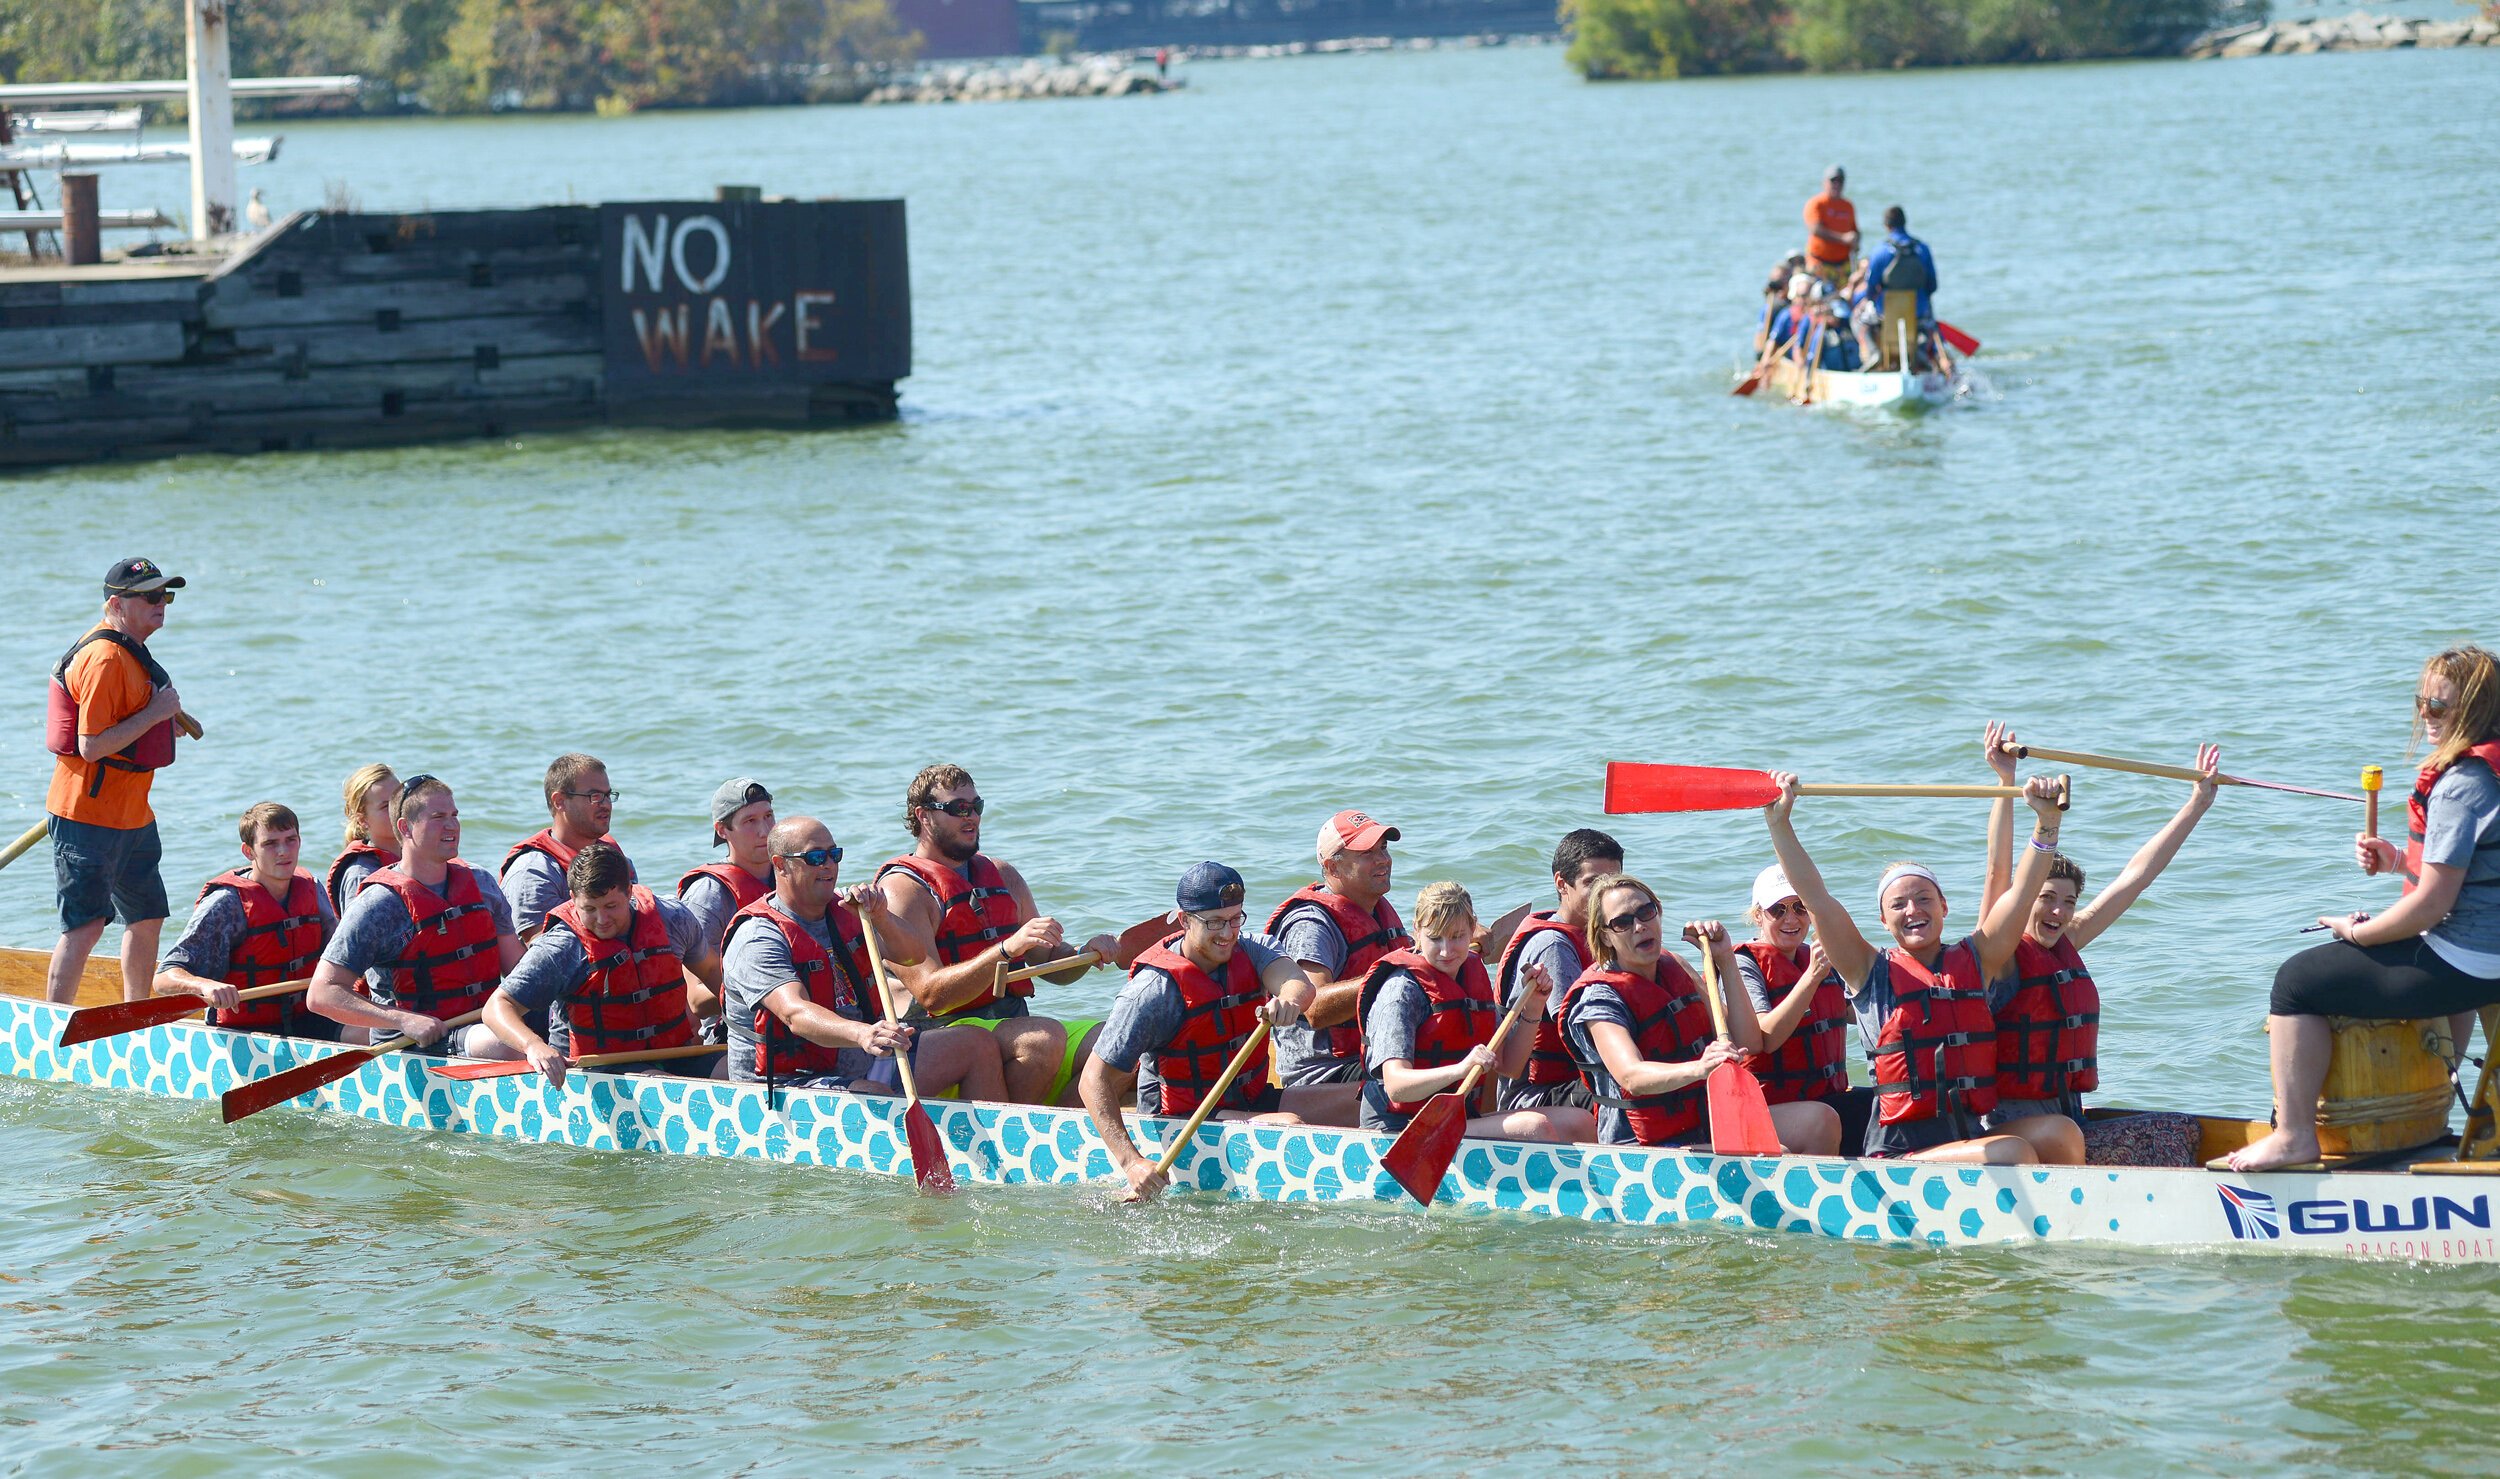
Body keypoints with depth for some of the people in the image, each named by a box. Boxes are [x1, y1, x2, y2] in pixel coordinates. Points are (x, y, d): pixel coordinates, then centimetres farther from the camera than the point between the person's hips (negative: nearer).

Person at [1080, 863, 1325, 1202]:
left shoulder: (1245, 953, 2)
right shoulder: (1155, 989, -17)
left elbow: (1300, 984, -20)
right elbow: (1094, 1081, -20)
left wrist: (1290, 1000, -47)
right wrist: (1131, 1162, -32)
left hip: (1251, 1102, 7)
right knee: (1287, 1127, -31)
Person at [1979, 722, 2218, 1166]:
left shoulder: (2066, 944, 13)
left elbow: (2136, 876, 16)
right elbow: (1998, 872, -21)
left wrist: (2197, 803, 18)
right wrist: (2007, 785, -31)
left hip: (2070, 1123, 8)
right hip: (2013, 1126, -8)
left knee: (2179, 1131, -9)